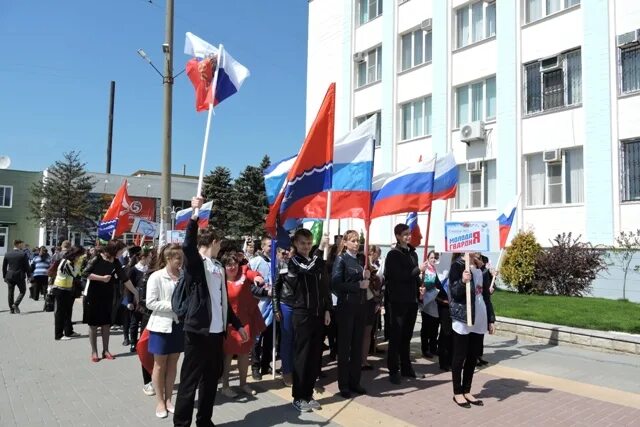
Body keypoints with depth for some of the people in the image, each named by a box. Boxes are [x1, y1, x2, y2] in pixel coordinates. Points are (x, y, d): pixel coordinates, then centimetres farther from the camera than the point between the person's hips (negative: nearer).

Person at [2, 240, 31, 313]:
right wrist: (29, 276, 0)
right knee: (22, 291, 10)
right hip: (20, 276, -4)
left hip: (10, 276, 4)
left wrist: (4, 277, 17)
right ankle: (16, 304, -7)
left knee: (11, 293, 11)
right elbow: (27, 266, -8)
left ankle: (12, 309, 13)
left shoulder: (7, 254, 4)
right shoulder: (23, 254, -10)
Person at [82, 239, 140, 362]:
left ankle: (105, 350, 17)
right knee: (93, 324, 3)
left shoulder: (116, 262, 3)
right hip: (94, 296, -5)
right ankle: (94, 352, 11)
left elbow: (124, 278, 6)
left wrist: (135, 292, 6)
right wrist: (102, 278, -21)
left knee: (106, 323, 8)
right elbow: (85, 273, -16)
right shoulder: (97, 259, -12)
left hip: (107, 296, 5)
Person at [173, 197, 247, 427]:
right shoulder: (195, 263, -7)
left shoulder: (219, 266, 13)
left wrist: (237, 324, 20)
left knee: (212, 378, 15)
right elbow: (188, 246, -30)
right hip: (198, 330, -7)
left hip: (217, 331, 7)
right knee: (190, 379, 2)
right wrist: (194, 216, -39)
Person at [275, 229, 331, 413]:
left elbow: (325, 287, 13)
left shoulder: (318, 261, 11)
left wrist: (327, 310, 7)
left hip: (318, 314, 5)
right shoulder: (294, 261, -5)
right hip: (302, 314, -5)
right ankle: (298, 397, 11)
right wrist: (321, 249, -29)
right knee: (302, 356, -1)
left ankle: (308, 394, 21)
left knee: (315, 356, 9)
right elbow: (308, 269, -28)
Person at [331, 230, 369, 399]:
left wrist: (366, 276, -2)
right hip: (346, 307, -6)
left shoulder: (361, 258, 11)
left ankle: (355, 381, 21)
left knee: (357, 345, 10)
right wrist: (358, 285, -15)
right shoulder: (341, 259, -6)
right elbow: (336, 284, -13)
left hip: (361, 306, 6)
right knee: (344, 346, 3)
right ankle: (343, 384, 12)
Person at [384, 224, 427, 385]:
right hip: (398, 301, -6)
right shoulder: (393, 254, -7)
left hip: (412, 300, 6)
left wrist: (420, 286, 1)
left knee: (407, 336, 14)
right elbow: (399, 275, -17)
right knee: (396, 337, -1)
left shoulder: (412, 253, 12)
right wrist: (418, 269, -14)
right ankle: (394, 371, 5)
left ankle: (406, 367, 24)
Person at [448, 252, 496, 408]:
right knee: (460, 357, 3)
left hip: (479, 320, 6)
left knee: (473, 357, 12)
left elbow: (486, 295, 15)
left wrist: (491, 319, 13)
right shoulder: (457, 266, -9)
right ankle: (458, 393, 14)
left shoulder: (481, 269, 11)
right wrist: (462, 282, -33)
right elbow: (454, 293, -13)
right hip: (462, 320, -6)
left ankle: (467, 391, 23)